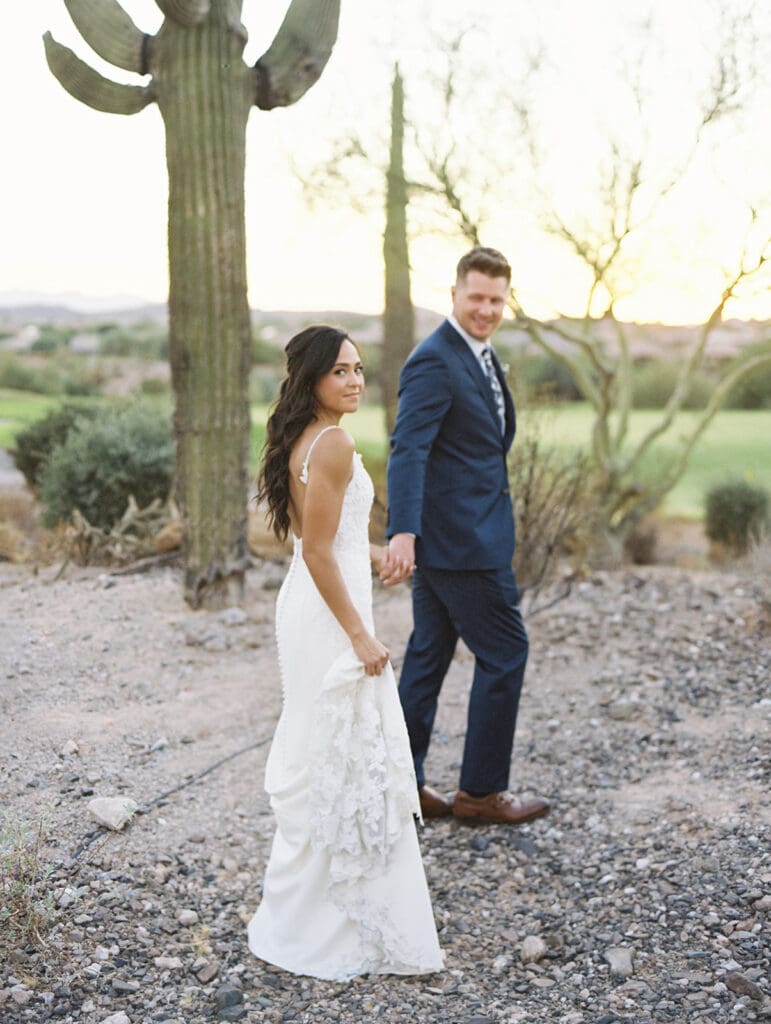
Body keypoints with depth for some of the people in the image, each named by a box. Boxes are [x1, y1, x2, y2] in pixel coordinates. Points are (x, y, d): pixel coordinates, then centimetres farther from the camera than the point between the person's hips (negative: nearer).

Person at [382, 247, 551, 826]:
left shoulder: (480, 355, 15)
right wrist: (402, 532, -37)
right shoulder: (434, 361, -16)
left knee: (429, 654, 13)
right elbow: (408, 449, -26)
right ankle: (481, 791, 12)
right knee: (504, 653, 0)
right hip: (462, 539, -10)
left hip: (450, 538, 10)